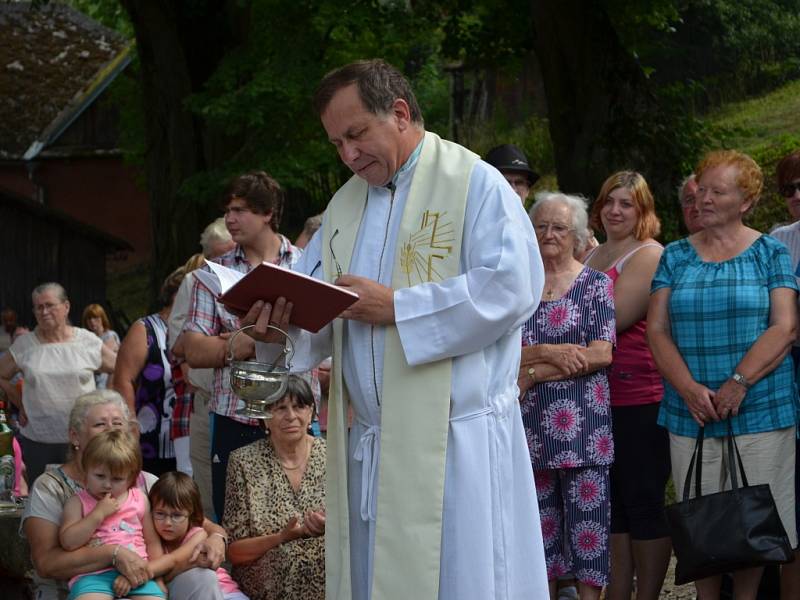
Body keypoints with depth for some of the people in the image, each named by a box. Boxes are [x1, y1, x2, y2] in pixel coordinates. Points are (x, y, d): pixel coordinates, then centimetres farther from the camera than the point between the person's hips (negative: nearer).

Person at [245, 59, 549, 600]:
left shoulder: (474, 184, -5)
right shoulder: (344, 205, 18)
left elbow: (512, 287, -18)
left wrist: (395, 307, -17)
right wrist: (279, 323, -10)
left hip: (453, 441, -6)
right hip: (368, 447, 7)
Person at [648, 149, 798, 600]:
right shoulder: (676, 256, 11)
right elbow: (657, 330, 4)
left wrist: (739, 384, -17)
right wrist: (689, 389, -12)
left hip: (759, 412, -2)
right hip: (691, 413, 2)